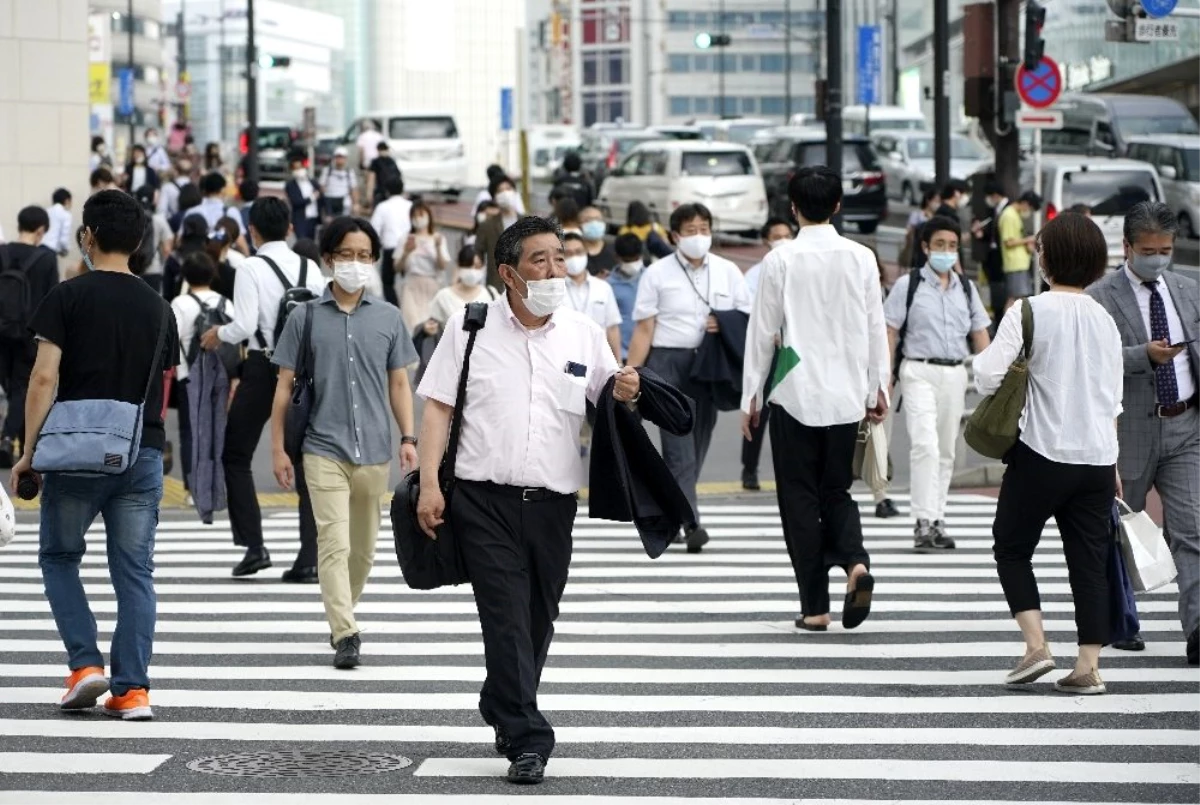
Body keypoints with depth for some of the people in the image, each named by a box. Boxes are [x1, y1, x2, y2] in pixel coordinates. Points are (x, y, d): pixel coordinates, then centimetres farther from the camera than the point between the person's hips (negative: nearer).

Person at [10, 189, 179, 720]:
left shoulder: (68, 297, -4)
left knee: (59, 556, 14)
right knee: (134, 571, 4)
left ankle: (85, 664, 1)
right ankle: (132, 690, 0)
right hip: (143, 456, 3)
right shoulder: (158, 307, 9)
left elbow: (44, 377, -10)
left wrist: (29, 451, -5)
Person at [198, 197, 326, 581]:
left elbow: (244, 325, -16)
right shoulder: (311, 269, 4)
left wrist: (218, 334, 3)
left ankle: (253, 545, 1)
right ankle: (308, 559, 1)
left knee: (236, 455, 11)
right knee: (305, 461, 6)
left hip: (262, 366, -4)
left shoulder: (252, 268, -9)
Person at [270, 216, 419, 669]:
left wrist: (407, 437, 2)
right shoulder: (306, 318, 1)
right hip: (324, 449, -3)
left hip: (374, 450, 3)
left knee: (363, 548, 12)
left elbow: (399, 383, 13)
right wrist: (278, 449, 1)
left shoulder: (388, 319, 7)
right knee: (334, 543, -13)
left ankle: (342, 616, 32)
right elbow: (285, 386, 5)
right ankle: (345, 636, -15)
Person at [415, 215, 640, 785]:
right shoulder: (470, 328, 2)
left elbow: (608, 406, 15)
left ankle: (501, 711, 33)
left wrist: (625, 395, -10)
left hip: (553, 502, 3)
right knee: (506, 618, -10)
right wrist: (428, 484, -7)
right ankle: (526, 738, -10)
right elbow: (437, 407, 2)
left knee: (538, 621, 11)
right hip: (485, 498, -3)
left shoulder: (585, 335, 9)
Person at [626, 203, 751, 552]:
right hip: (668, 362, -3)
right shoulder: (657, 274, 3)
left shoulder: (728, 272, 10)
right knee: (679, 446, -12)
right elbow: (644, 330, 0)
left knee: (697, 443, 6)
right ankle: (691, 522, -19)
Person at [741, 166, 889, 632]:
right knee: (836, 489, 15)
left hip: (795, 394, -3)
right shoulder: (861, 259, 1)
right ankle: (855, 561, -13)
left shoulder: (781, 261, -7)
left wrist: (750, 396, 5)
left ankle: (815, 606, 3)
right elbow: (876, 328, 4)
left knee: (800, 495, 5)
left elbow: (763, 331, -3)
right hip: (846, 395, 3)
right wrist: (878, 389, 14)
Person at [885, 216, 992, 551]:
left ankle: (937, 522, 17)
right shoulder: (908, 284, 0)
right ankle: (924, 523, -17)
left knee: (946, 451, 9)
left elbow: (980, 335, 14)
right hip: (919, 372, -5)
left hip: (955, 373, 5)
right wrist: (884, 377, -9)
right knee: (924, 445, -16)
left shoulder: (966, 288, 12)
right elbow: (890, 333, -1)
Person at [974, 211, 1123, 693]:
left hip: (1043, 454, -4)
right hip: (1098, 456, 4)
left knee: (1012, 547, 12)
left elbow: (988, 376, -17)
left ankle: (1036, 645, -1)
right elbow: (1113, 401, 14)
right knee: (1090, 561, 7)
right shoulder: (1104, 320, 8)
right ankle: (1089, 666, 3)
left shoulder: (1029, 312, -9)